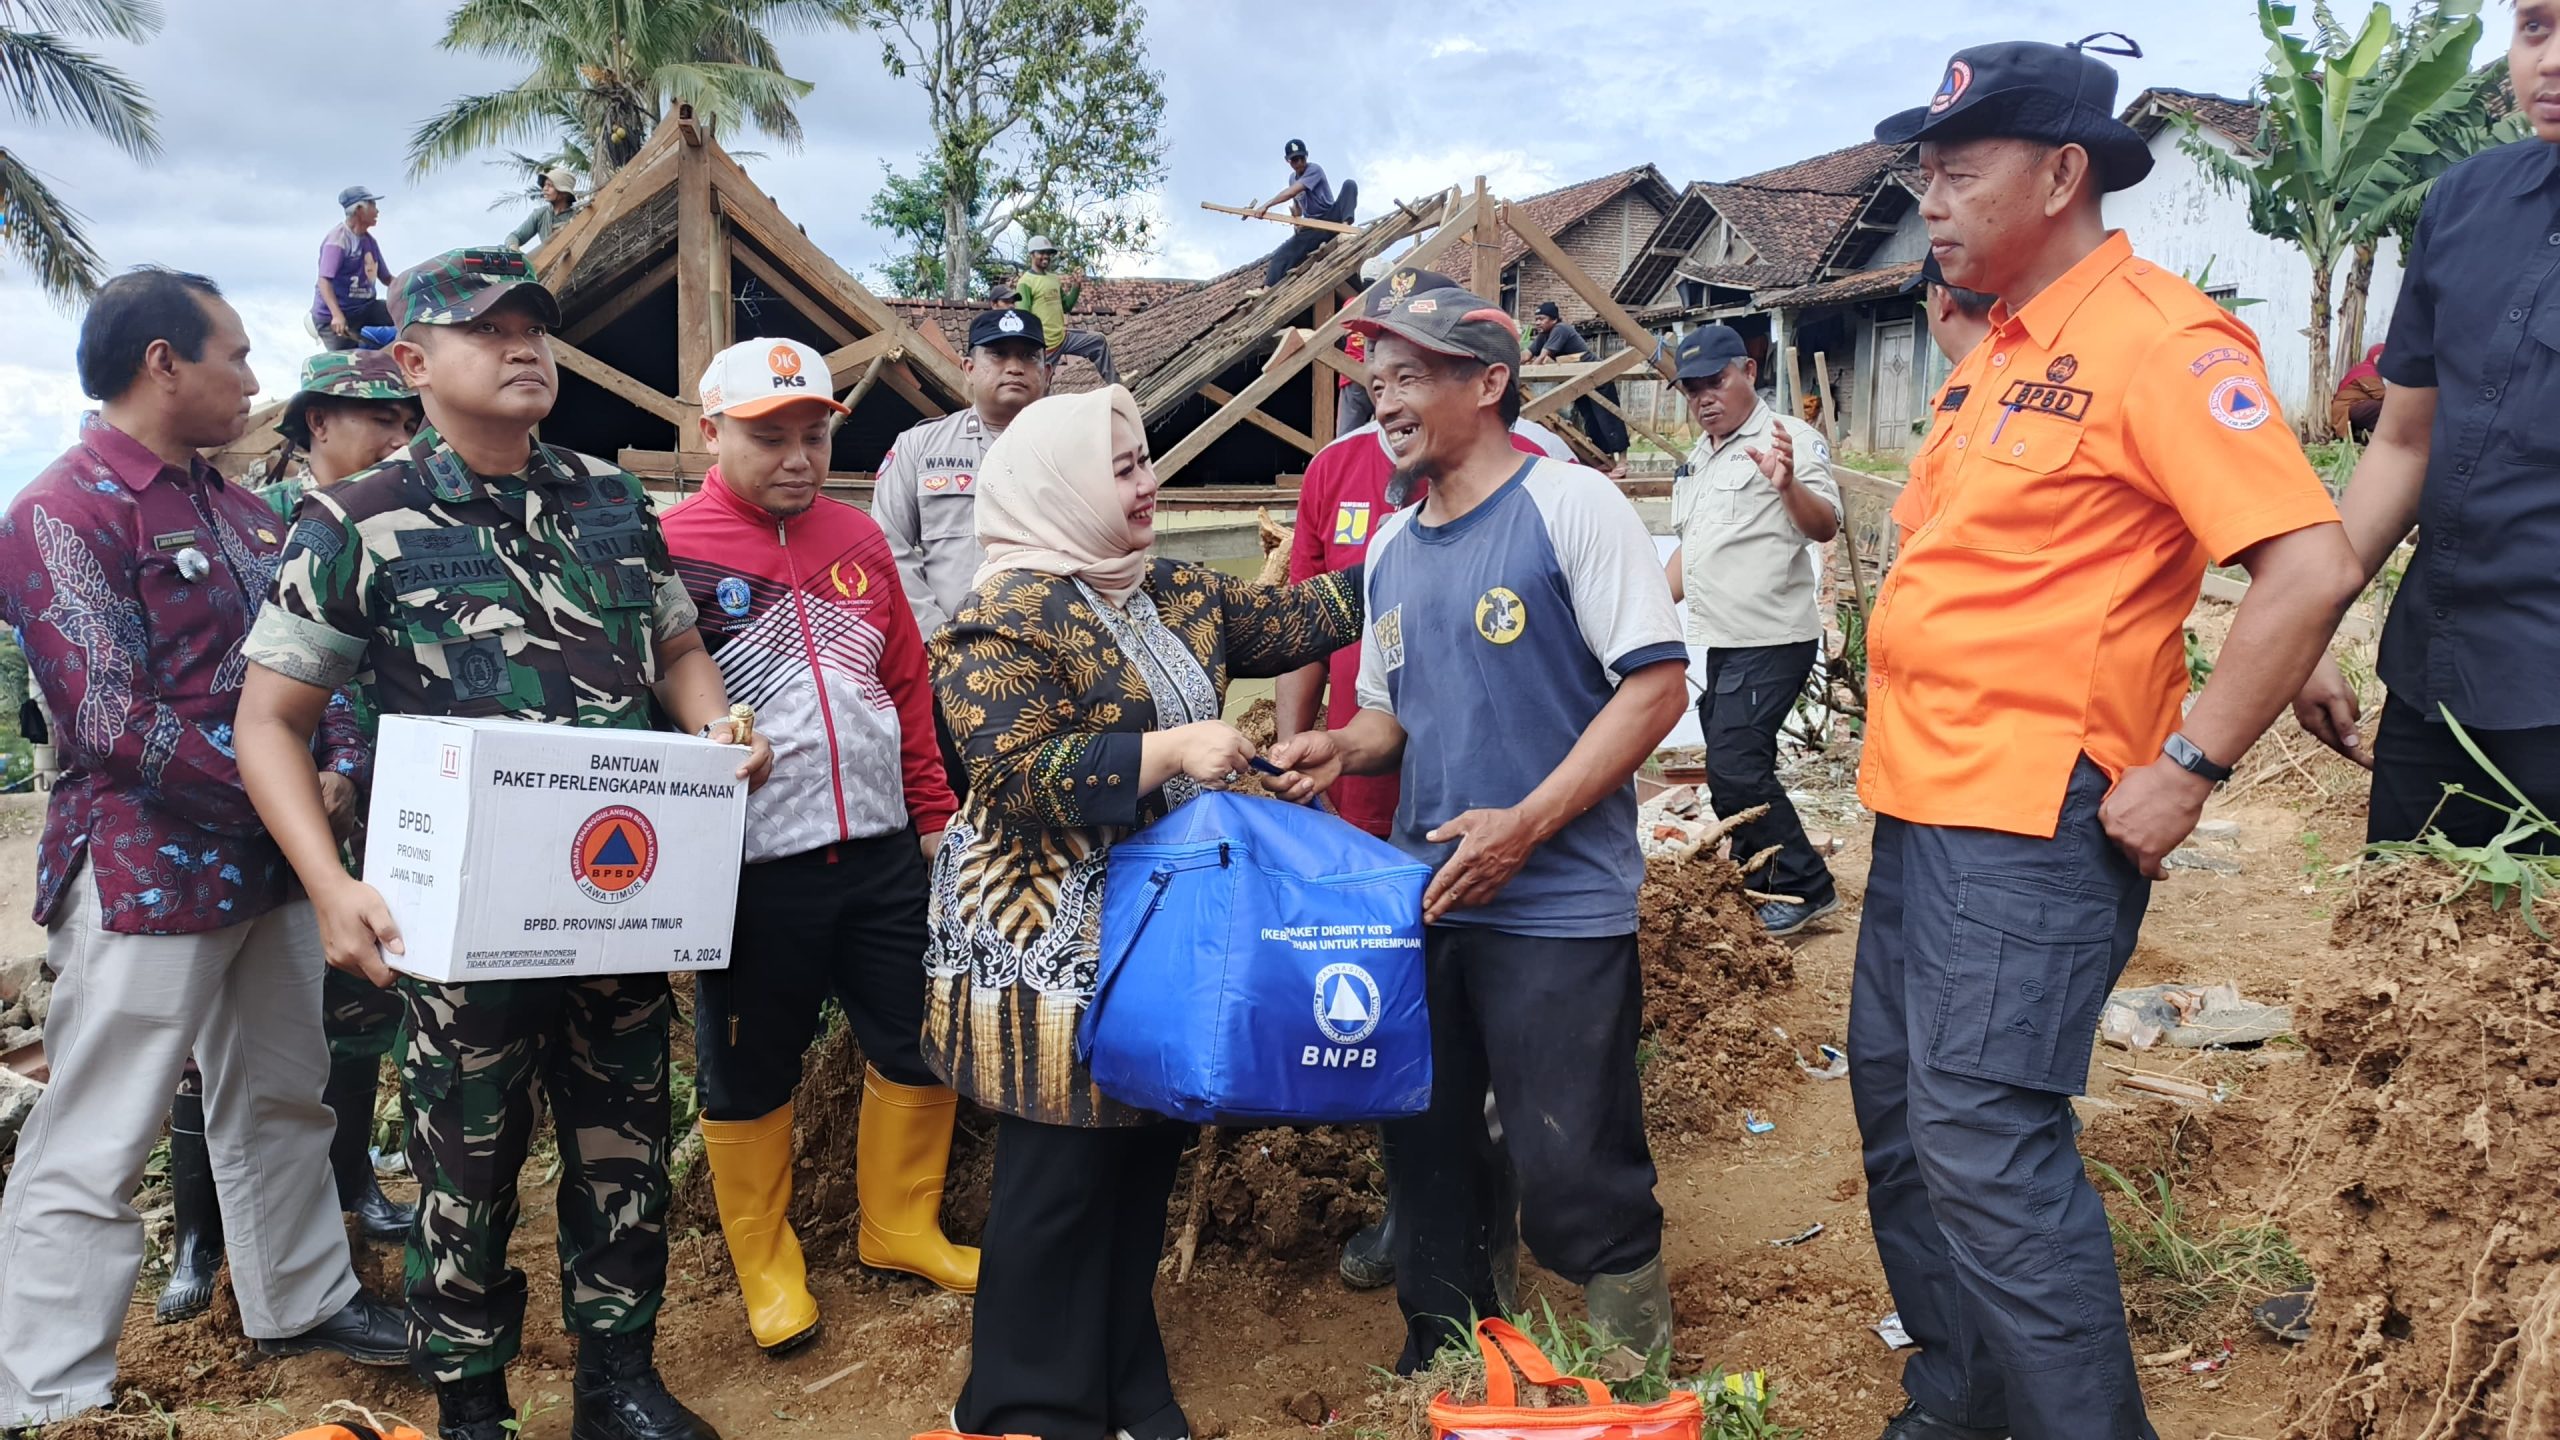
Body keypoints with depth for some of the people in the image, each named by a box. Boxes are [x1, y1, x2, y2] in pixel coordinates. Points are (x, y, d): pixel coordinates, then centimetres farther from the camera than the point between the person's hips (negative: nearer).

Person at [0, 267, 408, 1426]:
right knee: (93, 1151, -2)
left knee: (281, 1099, 20)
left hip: (268, 862, 9)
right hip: (145, 878, -8)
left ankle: (303, 1300, 36)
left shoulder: (234, 505, 13)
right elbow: (118, 723, -20)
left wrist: (338, 771, -4)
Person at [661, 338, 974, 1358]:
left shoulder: (858, 539, 8)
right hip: (753, 870, -5)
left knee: (920, 1043, 13)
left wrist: (934, 813, 14)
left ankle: (901, 1225, 35)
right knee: (749, 1074, 11)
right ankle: (765, 1262, 31)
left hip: (882, 852, 5)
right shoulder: (670, 549, -9)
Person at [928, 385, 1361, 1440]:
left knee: (1145, 1162, 15)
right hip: (1054, 943, -8)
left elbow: (1295, 619, 15)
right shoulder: (1009, 613, -13)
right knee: (1061, 1177, 2)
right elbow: (1015, 778, -22)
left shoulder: (1176, 595, 10)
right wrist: (1167, 751, -25)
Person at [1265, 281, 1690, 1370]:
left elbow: (1656, 685, -14)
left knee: (1570, 1174, -3)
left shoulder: (1569, 504, -8)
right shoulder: (1391, 547, 13)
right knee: (1425, 1152, 15)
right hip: (1422, 901, 7)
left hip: (1558, 904, -7)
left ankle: (1640, 1368, 21)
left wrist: (1524, 825, -20)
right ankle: (1443, 1364, 33)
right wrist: (1341, 748, -2)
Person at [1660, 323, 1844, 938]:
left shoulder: (1789, 438, -9)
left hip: (1772, 640, -9)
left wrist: (1789, 486, -39)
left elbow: (1826, 526, -20)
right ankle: (1755, 887, 21)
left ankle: (1805, 886, -1)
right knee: (1733, 771, 11)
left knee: (1733, 766, -13)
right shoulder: (1699, 458, 18)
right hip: (1721, 643, 9)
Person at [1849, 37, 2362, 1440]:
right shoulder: (1998, 352, 14)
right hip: (1921, 802, 9)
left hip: (2033, 825, -9)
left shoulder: (2158, 338, -13)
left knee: (1984, 1144, -11)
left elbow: (2310, 569, -21)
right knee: (1897, 1110, 15)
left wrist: (2184, 769, -20)